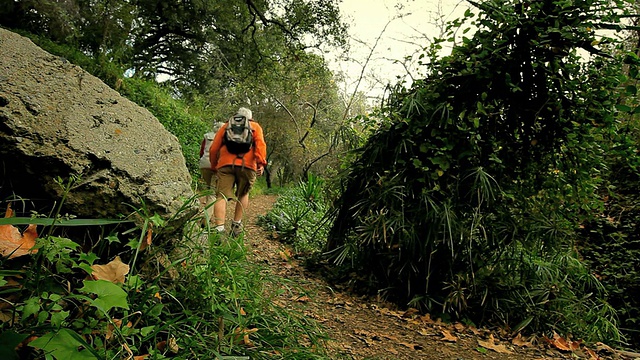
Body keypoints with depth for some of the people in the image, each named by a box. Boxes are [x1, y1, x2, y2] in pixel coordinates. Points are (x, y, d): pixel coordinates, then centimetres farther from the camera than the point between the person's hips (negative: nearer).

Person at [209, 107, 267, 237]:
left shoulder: (226, 126, 27)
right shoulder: (255, 126, 23)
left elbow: (213, 149, 19)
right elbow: (260, 144, 2)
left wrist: (214, 167, 27)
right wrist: (261, 163, -7)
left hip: (225, 164, 1)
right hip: (246, 164, 0)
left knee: (222, 196, -5)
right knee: (243, 194, 18)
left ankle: (219, 228, -20)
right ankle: (236, 224, 16)